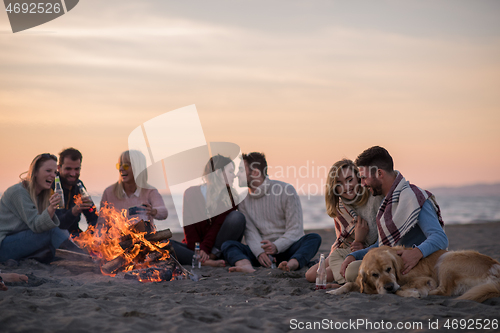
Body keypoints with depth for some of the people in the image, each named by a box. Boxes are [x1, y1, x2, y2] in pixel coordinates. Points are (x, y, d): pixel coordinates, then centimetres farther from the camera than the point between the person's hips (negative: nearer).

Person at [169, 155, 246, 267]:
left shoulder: (231, 197, 1)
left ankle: (213, 256, -26)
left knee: (237, 217, -23)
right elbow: (189, 227, -8)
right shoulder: (191, 193, -2)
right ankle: (206, 262, -41)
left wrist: (205, 249, -27)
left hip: (216, 248, 1)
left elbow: (218, 226, -12)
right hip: (193, 247, -1)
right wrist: (198, 252, -24)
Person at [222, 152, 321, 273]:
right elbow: (250, 231, -3)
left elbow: (295, 229, -9)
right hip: (260, 249, 2)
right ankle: (246, 265, -55)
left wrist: (276, 246, -27)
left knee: (314, 238, -29)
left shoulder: (286, 191, -5)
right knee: (227, 245, -21)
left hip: (286, 249, -2)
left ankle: (293, 263, -60)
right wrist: (259, 252, -23)